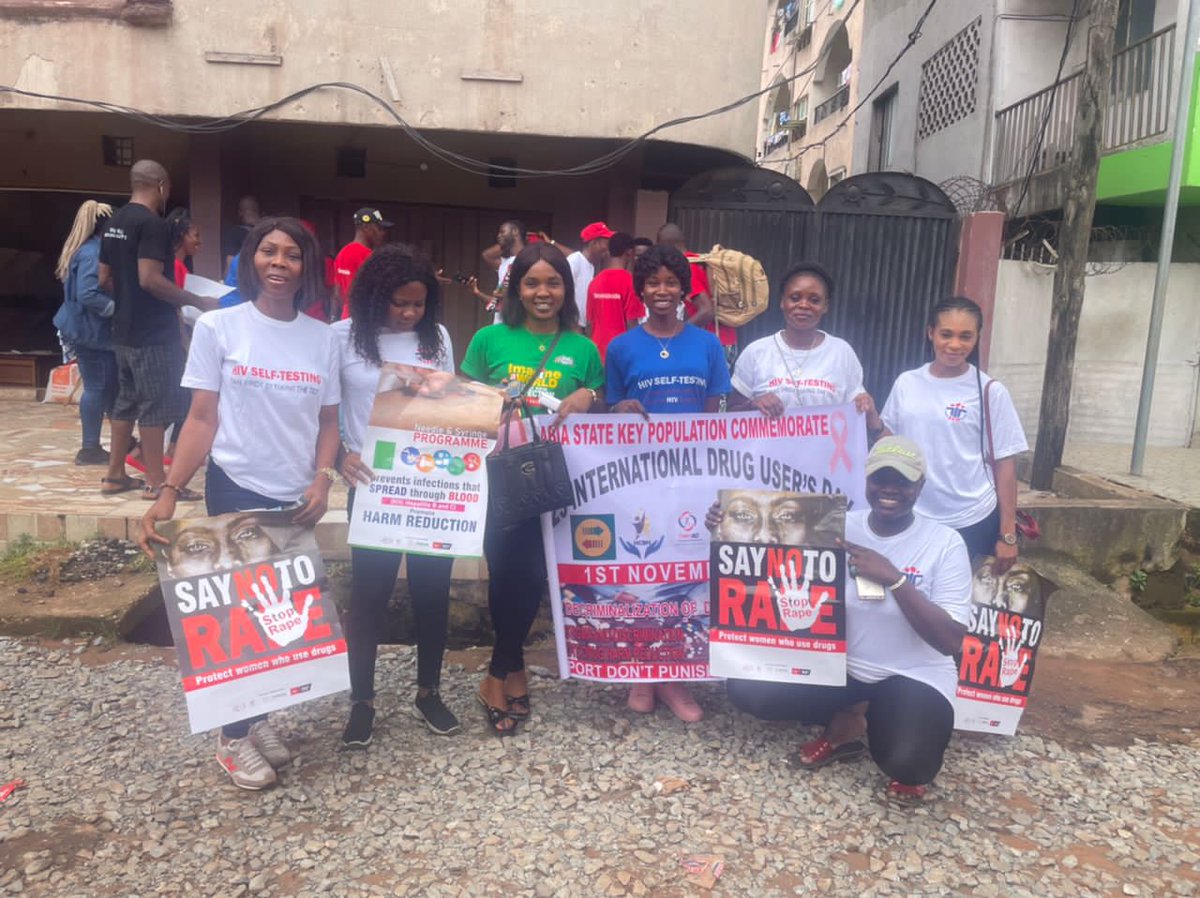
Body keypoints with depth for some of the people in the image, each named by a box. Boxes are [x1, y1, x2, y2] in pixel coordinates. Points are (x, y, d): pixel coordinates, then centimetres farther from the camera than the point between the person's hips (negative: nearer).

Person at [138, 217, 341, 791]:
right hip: (236, 488, -3)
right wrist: (169, 492, -13)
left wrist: (322, 479, -8)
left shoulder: (321, 337, 3)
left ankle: (258, 716, 26)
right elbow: (201, 419, -5)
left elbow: (327, 421, 7)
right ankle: (234, 736, 18)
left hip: (296, 496, 3)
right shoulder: (217, 327, -4)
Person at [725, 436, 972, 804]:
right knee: (745, 688, -14)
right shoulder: (838, 527, -4)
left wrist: (893, 578, -27)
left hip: (913, 676, -3)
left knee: (906, 764, -32)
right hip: (840, 665, 4)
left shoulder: (944, 543, -12)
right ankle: (845, 724, 10)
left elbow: (951, 641, -19)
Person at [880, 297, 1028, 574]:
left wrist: (1007, 535, -5)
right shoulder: (906, 383, 0)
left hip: (971, 522, -2)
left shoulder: (990, 392, -7)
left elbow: (1005, 463, -5)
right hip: (912, 519, 3)